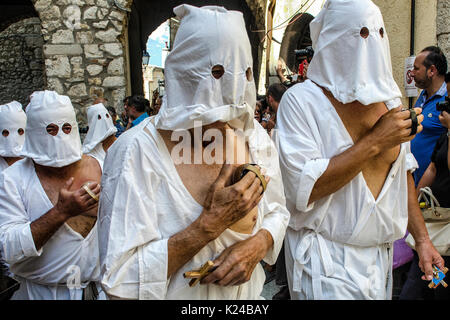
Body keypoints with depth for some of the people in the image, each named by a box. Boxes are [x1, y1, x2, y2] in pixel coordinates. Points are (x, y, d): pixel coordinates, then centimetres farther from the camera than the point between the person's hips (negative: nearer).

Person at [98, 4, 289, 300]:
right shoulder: (137, 151, -24)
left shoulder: (255, 137, -10)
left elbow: (277, 212, 4)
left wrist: (257, 244, -17)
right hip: (178, 295, -3)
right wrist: (211, 222, -30)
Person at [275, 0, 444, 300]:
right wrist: (375, 142, -21)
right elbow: (303, 189, -24)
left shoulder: (389, 100, 6)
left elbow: (403, 172, 13)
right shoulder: (301, 100, -15)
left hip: (381, 254, 6)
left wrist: (422, 239, 9)